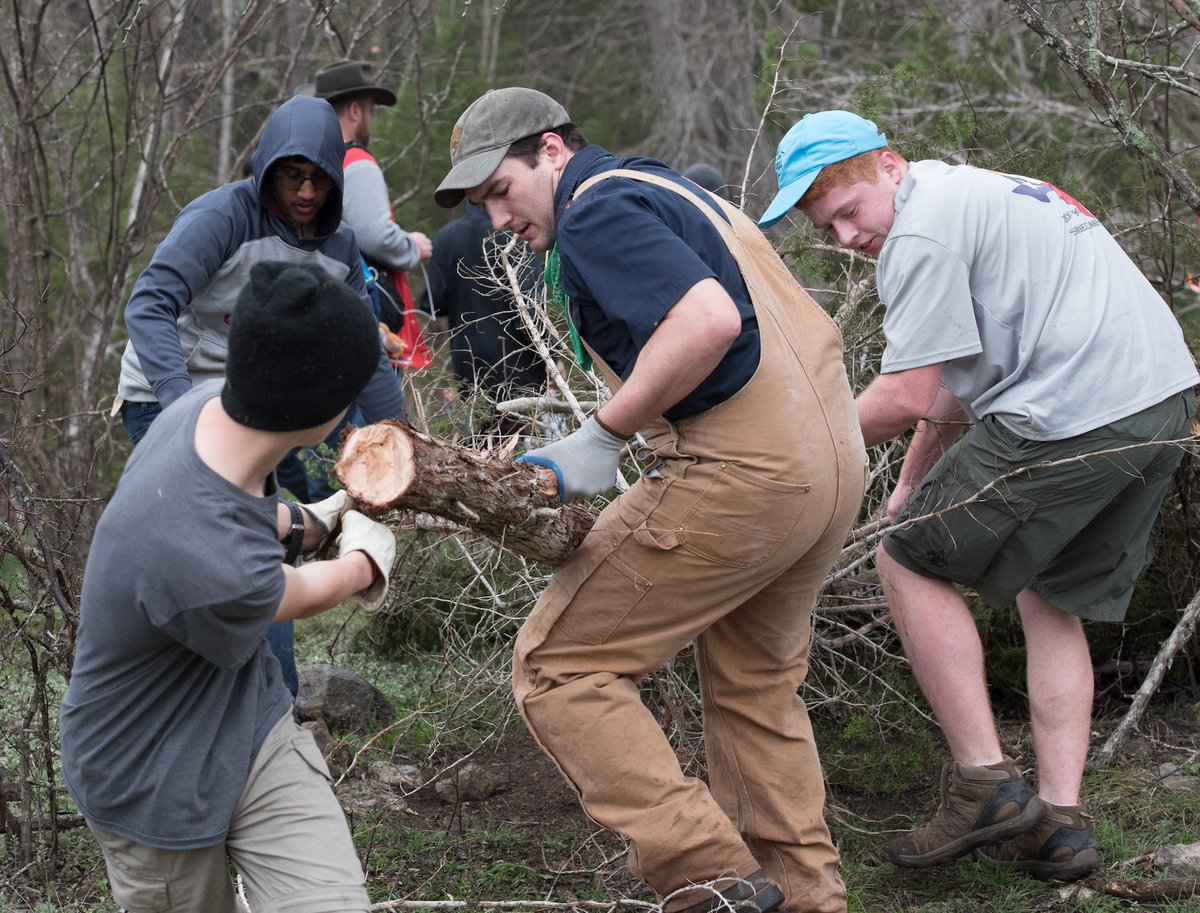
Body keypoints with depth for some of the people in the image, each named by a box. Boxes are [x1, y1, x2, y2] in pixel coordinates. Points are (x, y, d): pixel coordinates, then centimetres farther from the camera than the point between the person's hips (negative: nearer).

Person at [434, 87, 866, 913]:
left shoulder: (594, 211, -8)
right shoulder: (667, 187, 22)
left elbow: (709, 320, -24)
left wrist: (604, 436, -17)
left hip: (739, 472, -10)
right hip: (834, 465, 10)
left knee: (560, 666, -2)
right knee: (756, 689, 24)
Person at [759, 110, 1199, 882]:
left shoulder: (922, 231, -8)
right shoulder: (978, 193, 25)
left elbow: (908, 399, -11)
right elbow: (959, 382, 26)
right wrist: (916, 478, 23)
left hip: (1075, 414, -10)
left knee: (910, 562, 4)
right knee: (1052, 599, 20)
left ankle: (985, 783, 4)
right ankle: (1060, 822, 15)